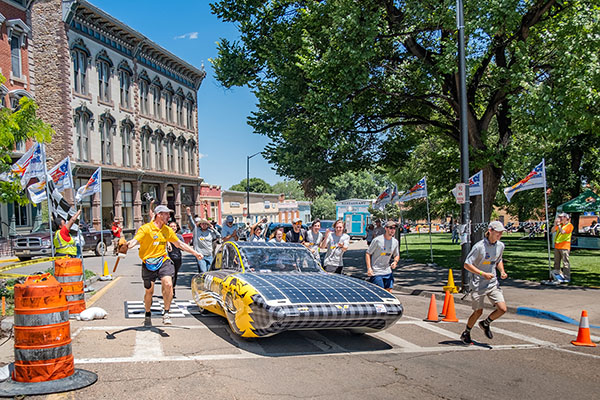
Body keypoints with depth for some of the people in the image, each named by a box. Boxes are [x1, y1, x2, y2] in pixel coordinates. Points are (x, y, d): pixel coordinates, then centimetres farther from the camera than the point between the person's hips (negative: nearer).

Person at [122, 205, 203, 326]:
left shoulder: (167, 230, 8)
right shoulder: (146, 228, -8)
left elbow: (179, 244, 20)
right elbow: (135, 240, -22)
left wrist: (195, 253, 22)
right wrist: (126, 246, -45)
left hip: (163, 261, 3)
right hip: (148, 263, -3)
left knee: (168, 285, -19)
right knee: (149, 291, 4)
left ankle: (166, 313, -6)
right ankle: (147, 315, 29)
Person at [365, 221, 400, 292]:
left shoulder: (395, 242, 5)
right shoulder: (377, 240, -12)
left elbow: (397, 255, 20)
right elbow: (368, 253, -8)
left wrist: (395, 262, -4)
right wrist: (369, 268, -17)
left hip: (388, 272, 6)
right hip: (376, 272, -6)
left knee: (389, 291, 5)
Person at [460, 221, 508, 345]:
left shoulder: (500, 246, 2)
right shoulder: (479, 246, -17)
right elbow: (467, 265, -15)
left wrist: (502, 271, 4)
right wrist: (483, 274, -20)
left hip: (493, 283, 5)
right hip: (478, 285, -5)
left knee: (502, 309, -7)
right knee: (478, 312, 3)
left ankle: (485, 323, 23)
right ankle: (466, 334, 28)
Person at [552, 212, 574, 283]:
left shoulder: (569, 225, -6)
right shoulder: (560, 224, 17)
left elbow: (562, 232, -19)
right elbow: (553, 231, 10)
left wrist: (558, 225, -11)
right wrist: (555, 225, -4)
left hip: (564, 246, -8)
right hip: (557, 246, 8)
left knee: (565, 262, -6)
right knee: (556, 262, 13)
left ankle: (566, 278, -4)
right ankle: (557, 276, 22)